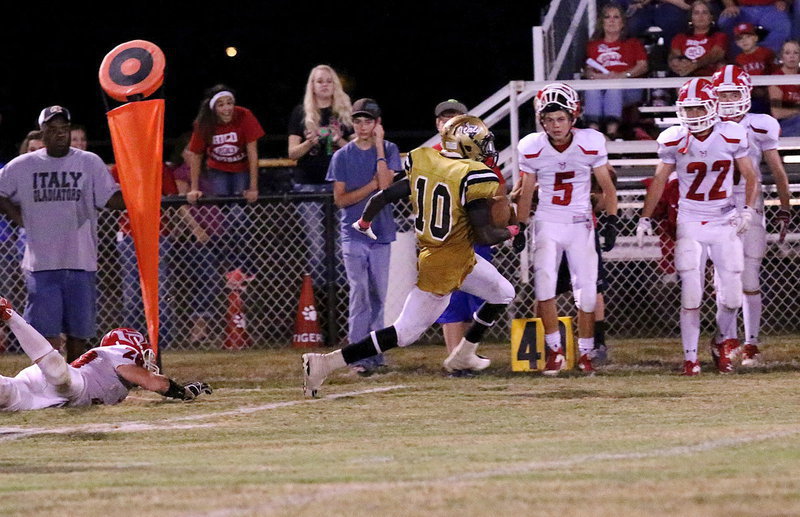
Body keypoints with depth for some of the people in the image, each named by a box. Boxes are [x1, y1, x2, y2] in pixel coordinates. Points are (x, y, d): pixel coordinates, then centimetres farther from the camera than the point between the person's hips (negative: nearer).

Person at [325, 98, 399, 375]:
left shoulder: (389, 151, 4)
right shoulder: (343, 156, 3)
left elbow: (386, 186, -12)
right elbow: (340, 199, -2)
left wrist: (378, 147, -10)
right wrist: (373, 185, -10)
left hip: (381, 234, 2)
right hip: (354, 235, -2)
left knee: (379, 296, 5)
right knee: (360, 294, -10)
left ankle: (375, 354, 14)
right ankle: (360, 357, -12)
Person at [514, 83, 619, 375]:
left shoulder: (591, 143, -8)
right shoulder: (532, 148, -6)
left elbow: (606, 186, 2)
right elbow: (526, 193, 6)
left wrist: (611, 221, -6)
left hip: (581, 223, 0)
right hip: (548, 223, 0)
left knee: (587, 289, -3)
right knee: (544, 282, -18)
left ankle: (585, 352, 13)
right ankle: (555, 350, -7)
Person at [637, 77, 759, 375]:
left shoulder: (732, 136, -7)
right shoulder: (674, 141, -6)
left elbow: (750, 177, 4)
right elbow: (659, 180, 5)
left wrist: (748, 210, -10)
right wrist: (645, 218, 1)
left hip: (725, 224, 1)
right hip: (690, 225, -1)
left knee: (732, 298, 0)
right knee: (691, 296, -7)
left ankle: (722, 345, 26)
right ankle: (690, 358, 2)